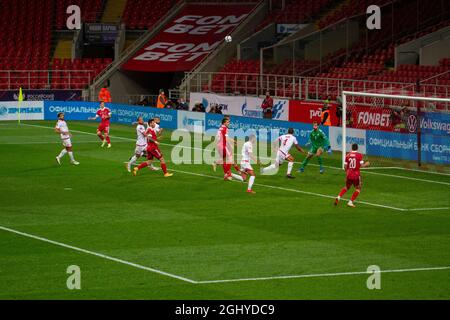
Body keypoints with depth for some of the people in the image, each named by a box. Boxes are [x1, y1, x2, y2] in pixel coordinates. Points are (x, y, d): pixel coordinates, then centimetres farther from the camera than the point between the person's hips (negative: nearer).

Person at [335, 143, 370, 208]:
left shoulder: (348, 155, 2)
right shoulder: (359, 155, -8)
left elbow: (345, 166, 4)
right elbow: (362, 165, -12)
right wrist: (366, 164, 10)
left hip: (349, 175, 4)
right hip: (356, 175, -4)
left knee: (346, 187, 24)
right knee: (358, 189, 12)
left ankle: (338, 197, 5)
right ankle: (350, 202, 1)